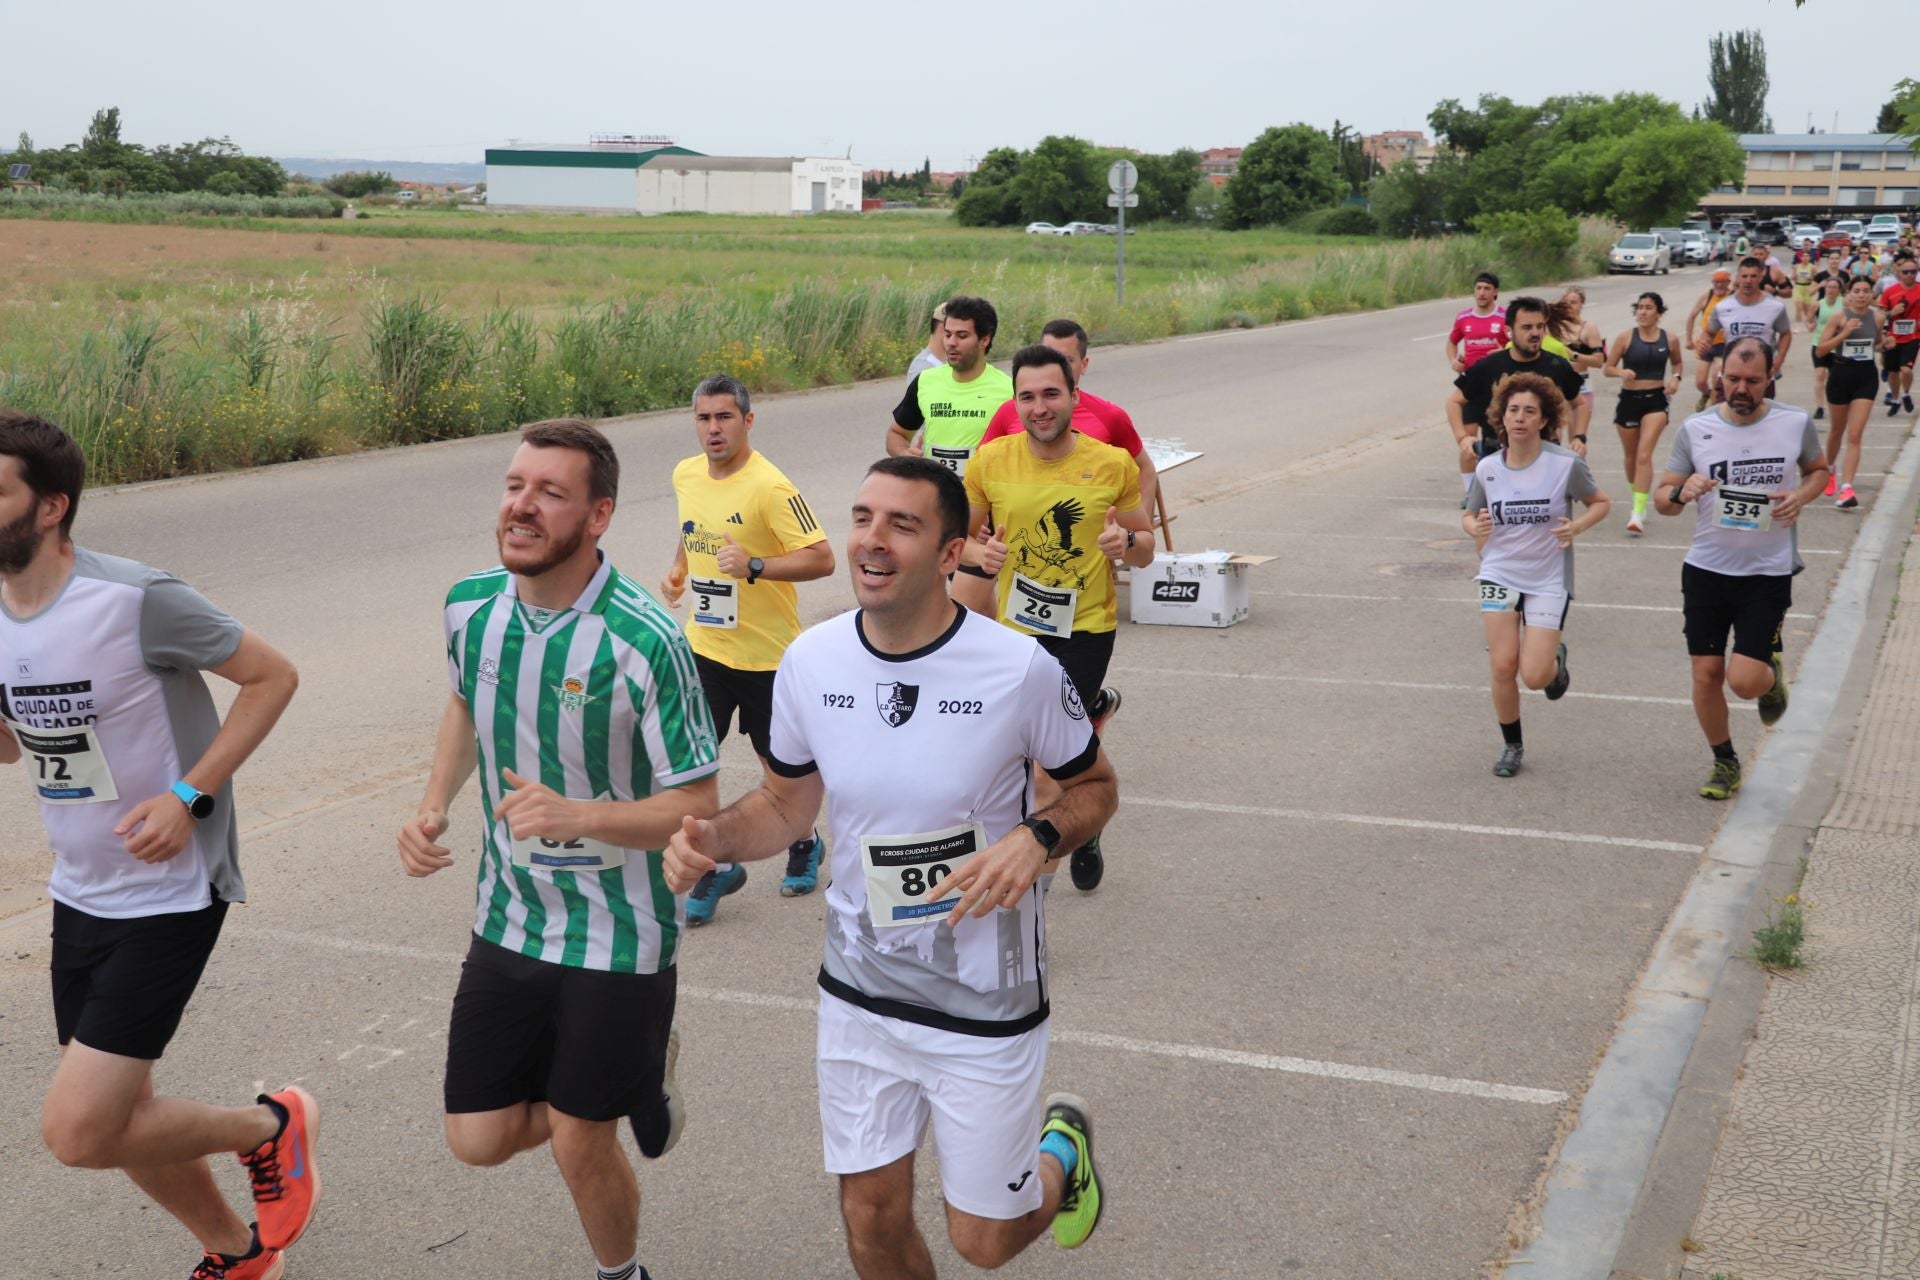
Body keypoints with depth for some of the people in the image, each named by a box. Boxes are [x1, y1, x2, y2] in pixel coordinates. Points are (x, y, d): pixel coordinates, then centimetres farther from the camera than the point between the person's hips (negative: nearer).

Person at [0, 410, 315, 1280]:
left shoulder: (135, 600, -21)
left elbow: (272, 676, -13)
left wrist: (190, 796, -20)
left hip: (168, 897, -8)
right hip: (80, 896, 8)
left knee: (77, 1132, -12)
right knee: (116, 1114, 17)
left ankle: (271, 1127, 14)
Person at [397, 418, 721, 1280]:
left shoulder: (645, 643, -24)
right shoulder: (470, 605, -6)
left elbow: (698, 806, -19)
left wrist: (577, 816, -35)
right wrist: (433, 807, 2)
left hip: (618, 931, -5)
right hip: (508, 919, 5)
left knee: (579, 1146, 5)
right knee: (478, 1139, 8)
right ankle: (634, 1076, 36)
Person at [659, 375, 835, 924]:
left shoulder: (769, 486, -20)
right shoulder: (685, 475, 2)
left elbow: (821, 559, -21)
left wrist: (753, 566, -32)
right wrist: (678, 570, 5)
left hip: (767, 651, -5)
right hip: (704, 646, 5)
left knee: (778, 762, 12)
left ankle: (805, 843, 40)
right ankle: (718, 865, 16)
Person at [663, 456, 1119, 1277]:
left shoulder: (1020, 670, -19)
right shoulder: (810, 663, -9)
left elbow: (1095, 787, -2)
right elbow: (787, 802, 6)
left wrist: (1036, 839, -23)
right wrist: (713, 838, -15)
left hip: (984, 1000, -3)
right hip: (859, 993, 3)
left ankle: (1061, 1150, 43)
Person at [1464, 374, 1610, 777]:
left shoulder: (1566, 464, -13)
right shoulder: (1487, 468, -4)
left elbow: (1600, 503, 2)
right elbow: (1469, 517, 10)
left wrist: (1576, 526, -18)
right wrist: (1477, 527, -14)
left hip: (1548, 581, -2)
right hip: (1500, 575, 2)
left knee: (1535, 676, -9)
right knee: (1503, 666, -5)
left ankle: (1556, 659, 30)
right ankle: (1511, 747, 19)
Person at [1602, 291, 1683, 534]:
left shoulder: (1669, 339, 0)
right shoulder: (1626, 338, -3)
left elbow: (1677, 363, 19)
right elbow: (1608, 368, 0)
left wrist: (1676, 377, -2)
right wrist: (1622, 372, -21)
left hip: (1656, 400, -1)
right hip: (1629, 399, 2)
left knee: (1644, 455, -16)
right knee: (1631, 456, 14)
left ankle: (1639, 513, -20)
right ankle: (1638, 500, 39)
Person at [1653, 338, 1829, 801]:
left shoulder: (1796, 423, -4)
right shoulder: (1695, 429, -4)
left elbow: (1819, 469, 15)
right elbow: (1661, 499, 1)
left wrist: (1801, 495, -7)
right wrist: (1682, 492, -22)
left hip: (1768, 573, -2)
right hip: (1706, 570, 2)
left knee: (1745, 681, -11)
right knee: (1706, 674, 4)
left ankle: (1772, 672, 26)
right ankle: (1724, 761, 27)